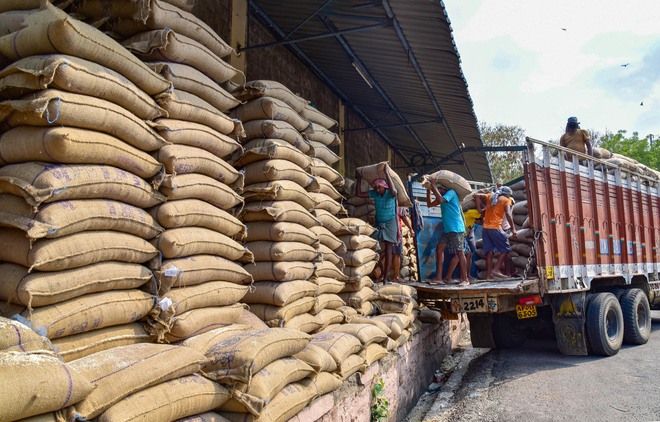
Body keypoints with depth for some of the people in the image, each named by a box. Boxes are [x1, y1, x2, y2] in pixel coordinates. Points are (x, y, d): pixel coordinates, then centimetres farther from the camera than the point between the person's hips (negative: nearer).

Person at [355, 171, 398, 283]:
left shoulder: (390, 194, -14)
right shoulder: (374, 193, -2)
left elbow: (393, 191, -39)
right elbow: (359, 194, 0)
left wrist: (386, 173, -36)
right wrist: (359, 180, -6)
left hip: (390, 223, -4)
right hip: (378, 223, 5)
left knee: (388, 250, -5)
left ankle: (385, 277, -4)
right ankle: (383, 271, 22)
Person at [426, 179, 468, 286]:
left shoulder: (451, 192, -6)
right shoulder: (443, 196, 19)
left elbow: (440, 200, -24)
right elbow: (429, 204, 22)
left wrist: (434, 186, -16)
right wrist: (428, 191, 13)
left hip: (456, 229, -9)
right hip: (447, 229, 9)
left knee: (459, 253, -7)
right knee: (439, 249, 3)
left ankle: (465, 279, -3)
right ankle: (439, 278, 3)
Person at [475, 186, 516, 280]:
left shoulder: (490, 196, 19)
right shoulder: (506, 200, 5)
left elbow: (477, 196, 10)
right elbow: (508, 214, -9)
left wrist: (479, 209, 10)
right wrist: (513, 228, -10)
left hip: (486, 228, 6)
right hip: (495, 228, -6)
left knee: (489, 251, 5)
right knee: (506, 249, 4)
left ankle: (488, 275, 1)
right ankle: (496, 269, -8)